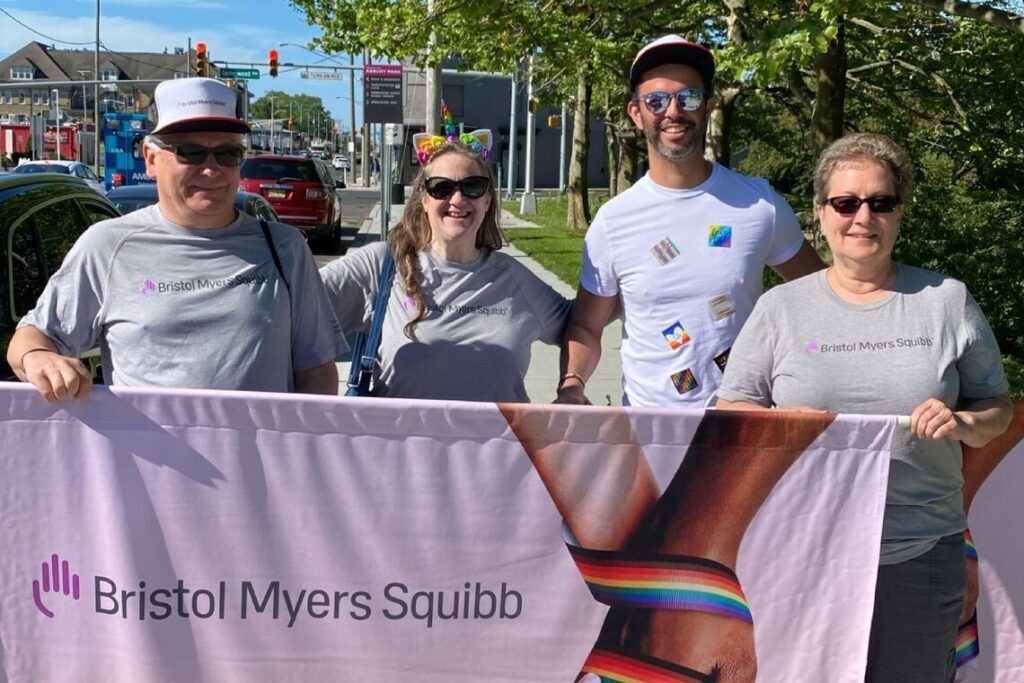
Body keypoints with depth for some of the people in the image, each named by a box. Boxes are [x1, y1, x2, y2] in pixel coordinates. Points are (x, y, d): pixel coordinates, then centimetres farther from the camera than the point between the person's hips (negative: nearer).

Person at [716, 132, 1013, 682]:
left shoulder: (947, 301, 5)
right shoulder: (780, 308, 3)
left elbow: (998, 405, 11)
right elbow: (732, 409, 4)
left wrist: (965, 424, -11)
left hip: (921, 553, 1)